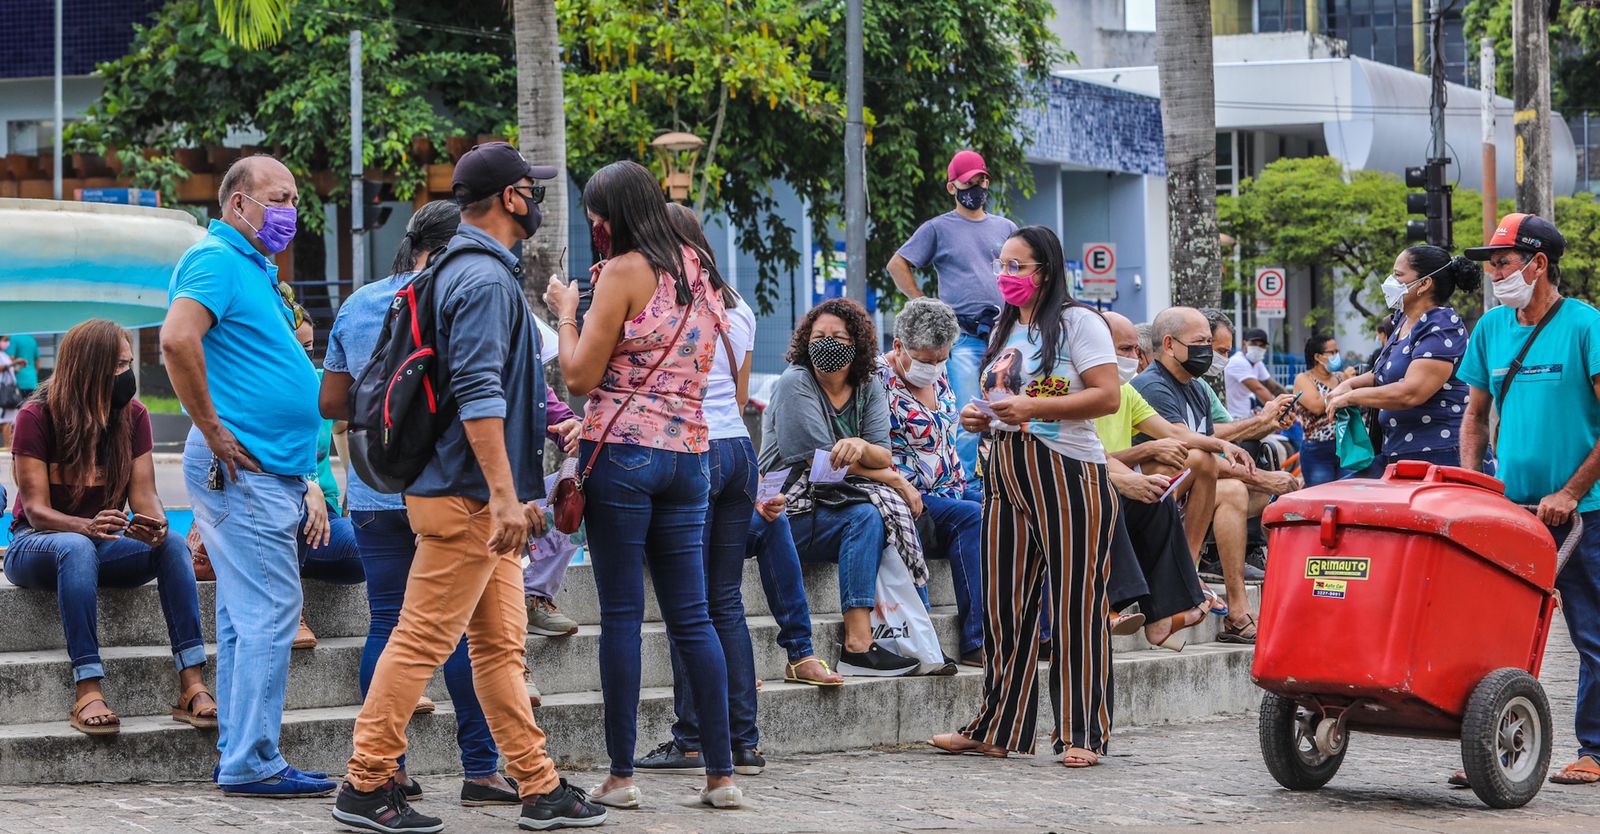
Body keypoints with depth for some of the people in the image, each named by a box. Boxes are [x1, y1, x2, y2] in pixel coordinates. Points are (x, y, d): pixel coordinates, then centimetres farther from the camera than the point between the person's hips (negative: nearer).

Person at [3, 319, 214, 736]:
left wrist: (156, 525, -32)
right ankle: (88, 691, -48)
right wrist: (87, 527, -40)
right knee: (76, 548, -40)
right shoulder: (36, 417, -14)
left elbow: (143, 494, -7)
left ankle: (192, 686, -37)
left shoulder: (133, 416, 0)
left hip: (101, 546, 4)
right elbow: (37, 510, -19)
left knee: (172, 545, -26)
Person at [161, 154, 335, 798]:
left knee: (246, 615, 11)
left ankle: (239, 757, 16)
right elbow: (177, 340, -27)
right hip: (244, 470, -10)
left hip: (270, 471, 10)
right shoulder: (216, 259, -11)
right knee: (269, 611, -11)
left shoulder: (252, 267, 21)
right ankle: (252, 763, -8)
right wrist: (215, 432, -22)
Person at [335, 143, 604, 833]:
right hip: (466, 495, -11)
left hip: (485, 498, 11)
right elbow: (478, 395, -23)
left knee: (501, 646, 10)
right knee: (423, 638, -7)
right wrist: (504, 495, -26)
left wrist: (517, 493, 26)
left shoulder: (475, 272, 19)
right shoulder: (485, 279, -14)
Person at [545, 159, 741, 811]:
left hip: (623, 451, -6)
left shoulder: (624, 272, -8)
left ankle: (621, 776, -1)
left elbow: (581, 376, -8)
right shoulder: (699, 270, 13)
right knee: (691, 616, 8)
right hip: (688, 453, 6)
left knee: (621, 615, -2)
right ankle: (721, 774, 6)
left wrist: (567, 312, 8)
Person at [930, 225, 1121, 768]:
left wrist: (1033, 408, -20)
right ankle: (996, 730, 11)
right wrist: (979, 417, 8)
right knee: (1003, 606, 6)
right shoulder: (1004, 331, 20)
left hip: (1067, 474, -7)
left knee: (1075, 606, -6)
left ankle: (1083, 735, -1)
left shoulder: (1077, 322, -4)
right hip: (1007, 474, 7)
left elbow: (1107, 397, -14)